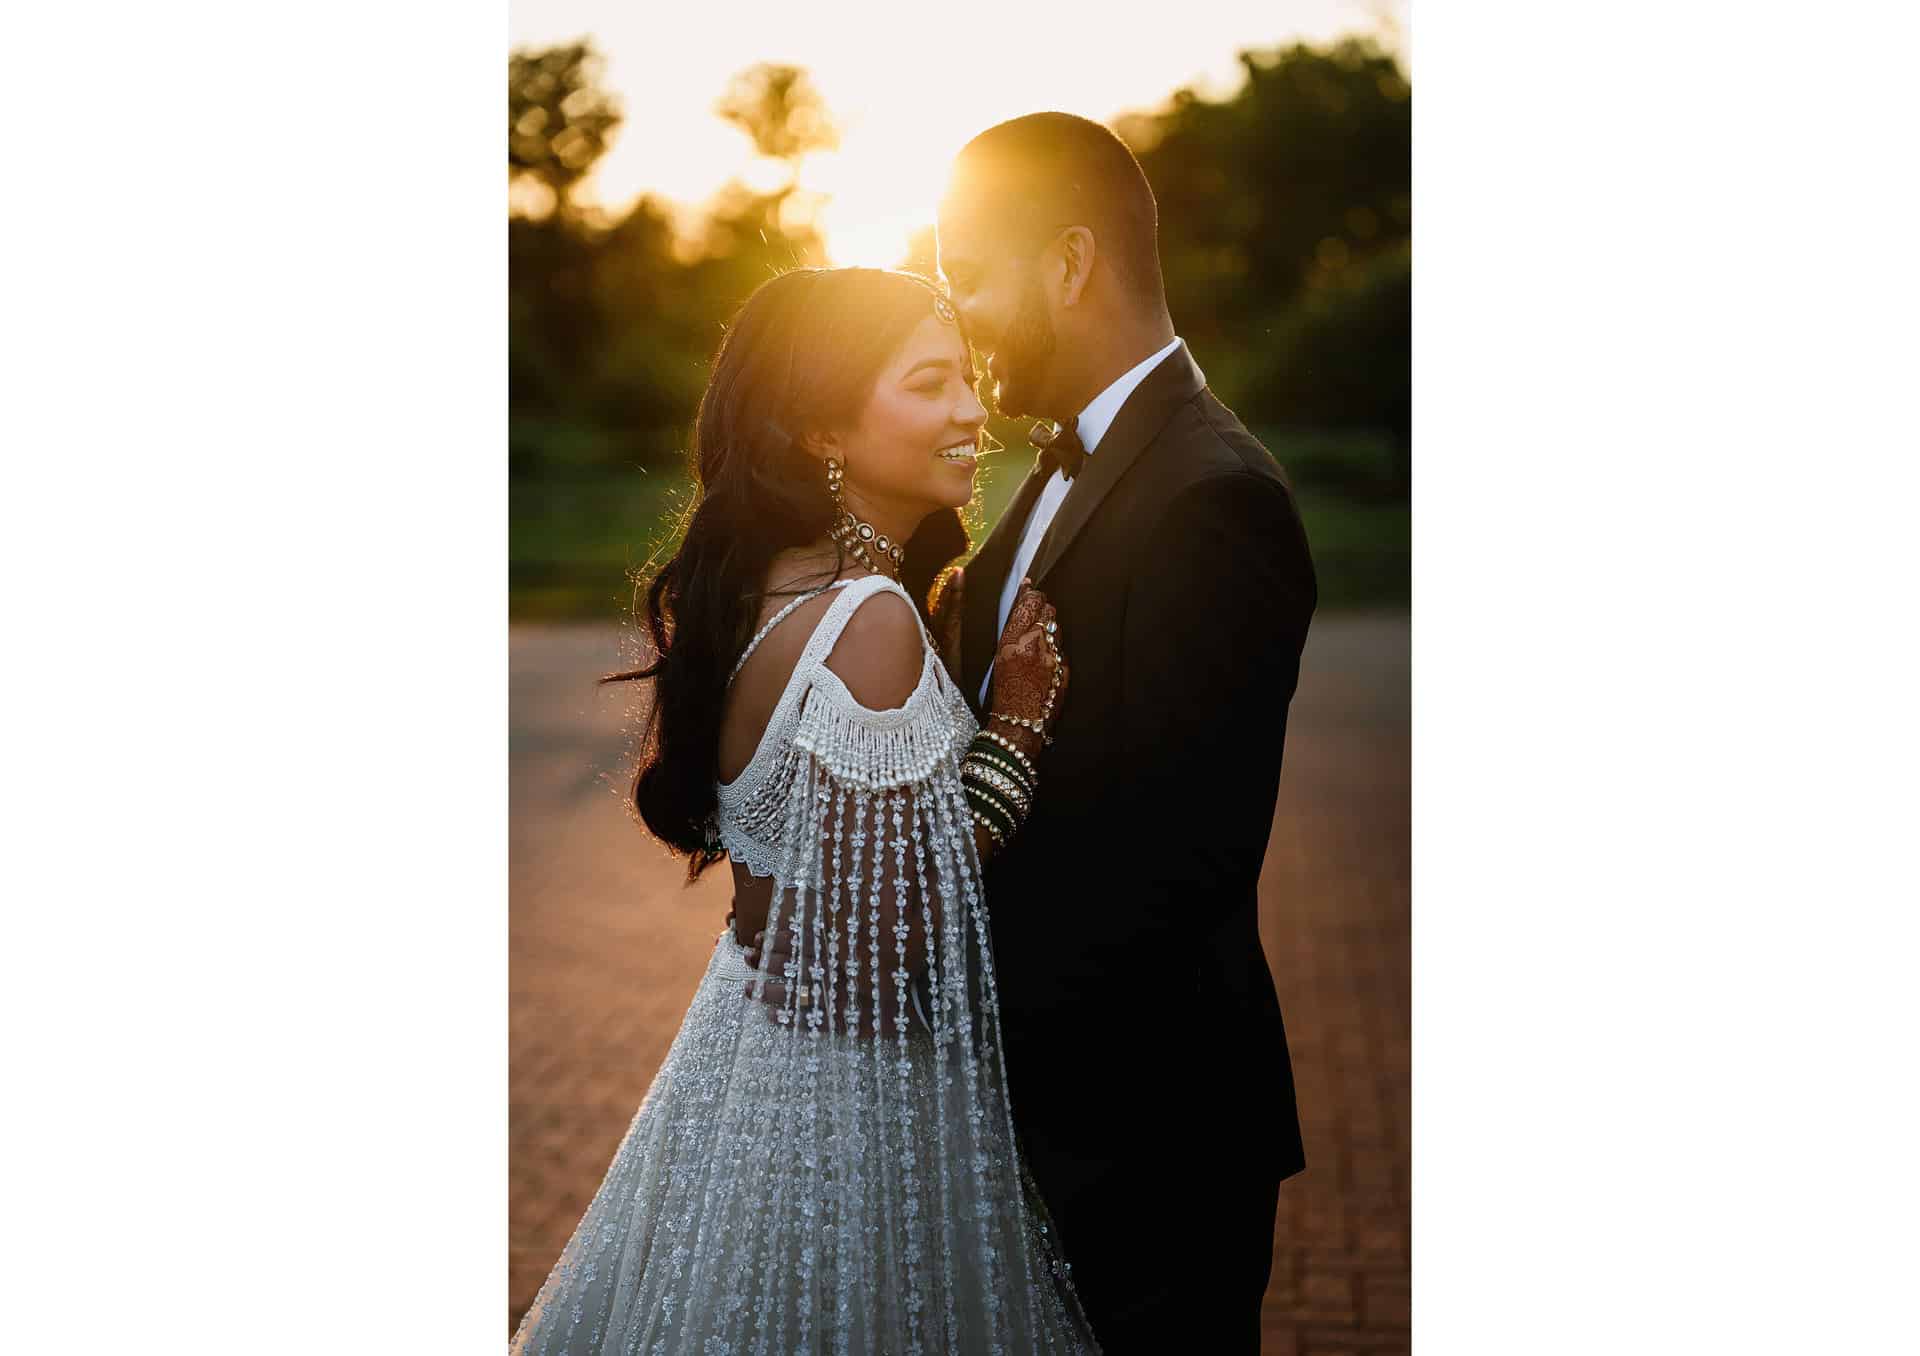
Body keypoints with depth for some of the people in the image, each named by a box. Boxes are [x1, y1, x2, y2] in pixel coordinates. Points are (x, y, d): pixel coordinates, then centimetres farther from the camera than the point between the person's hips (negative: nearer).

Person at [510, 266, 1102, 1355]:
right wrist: (1020, 720, -18)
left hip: (747, 1044, 9)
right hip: (852, 1102, -9)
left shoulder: (750, 585, 1)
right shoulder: (872, 619, -25)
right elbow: (893, 936, -26)